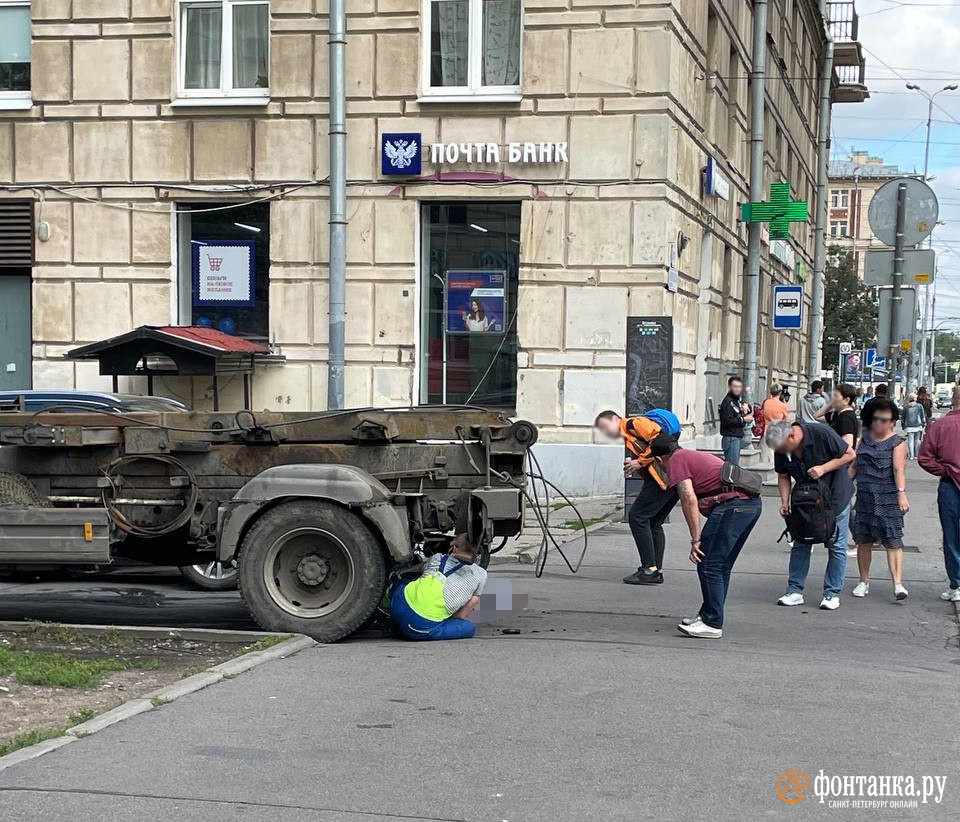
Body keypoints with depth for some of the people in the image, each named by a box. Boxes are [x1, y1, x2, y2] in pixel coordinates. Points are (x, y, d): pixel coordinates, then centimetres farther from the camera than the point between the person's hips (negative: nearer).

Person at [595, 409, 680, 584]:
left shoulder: (633, 423, -2)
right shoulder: (629, 438, 26)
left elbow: (662, 438, -16)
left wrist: (640, 462, -12)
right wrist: (633, 468, 6)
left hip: (665, 475, -10)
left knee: (637, 516, -7)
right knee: (653, 522, 14)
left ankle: (650, 569, -7)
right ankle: (656, 570, 16)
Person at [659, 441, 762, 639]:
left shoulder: (676, 460, 5)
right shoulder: (697, 456, 33)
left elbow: (689, 500, -7)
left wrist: (696, 540, -6)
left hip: (732, 503, -9)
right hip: (752, 502, 9)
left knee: (708, 565, -4)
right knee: (722, 565, 18)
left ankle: (712, 624, -2)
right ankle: (707, 615, 26)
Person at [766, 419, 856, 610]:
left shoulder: (821, 434, -27)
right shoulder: (782, 448, -12)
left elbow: (850, 454, -19)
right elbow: (783, 476, 0)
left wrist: (824, 468, -28)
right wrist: (785, 501, -14)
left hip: (835, 496, -4)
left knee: (836, 545, 0)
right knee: (800, 544, 5)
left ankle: (832, 593, 7)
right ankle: (795, 590, 10)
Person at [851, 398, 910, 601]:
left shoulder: (897, 443, 0)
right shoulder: (863, 439, 14)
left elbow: (899, 469, -13)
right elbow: (853, 465, 18)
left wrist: (901, 493, -25)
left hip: (889, 499, -4)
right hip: (865, 498, 4)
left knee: (893, 541, -10)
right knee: (863, 541, 8)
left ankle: (898, 584, -15)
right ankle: (864, 581, 21)